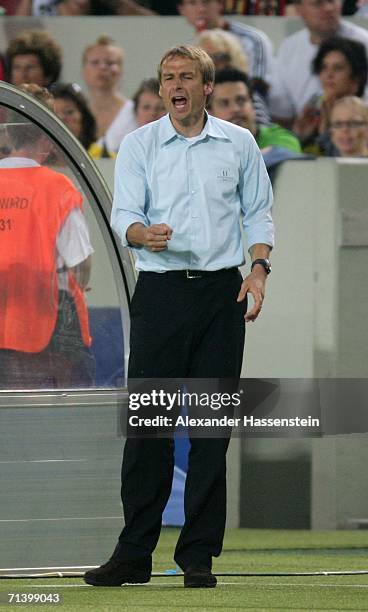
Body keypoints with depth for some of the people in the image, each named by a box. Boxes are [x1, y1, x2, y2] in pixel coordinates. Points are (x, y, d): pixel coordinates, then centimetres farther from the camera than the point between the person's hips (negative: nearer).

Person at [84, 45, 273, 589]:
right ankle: (134, 554, 1)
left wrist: (259, 267, -3)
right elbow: (124, 213, -4)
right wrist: (143, 234, -26)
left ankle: (199, 555, 5)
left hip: (221, 292, 1)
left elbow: (258, 213, 13)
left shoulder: (238, 143, 9)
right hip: (161, 292, -1)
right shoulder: (139, 144, 5)